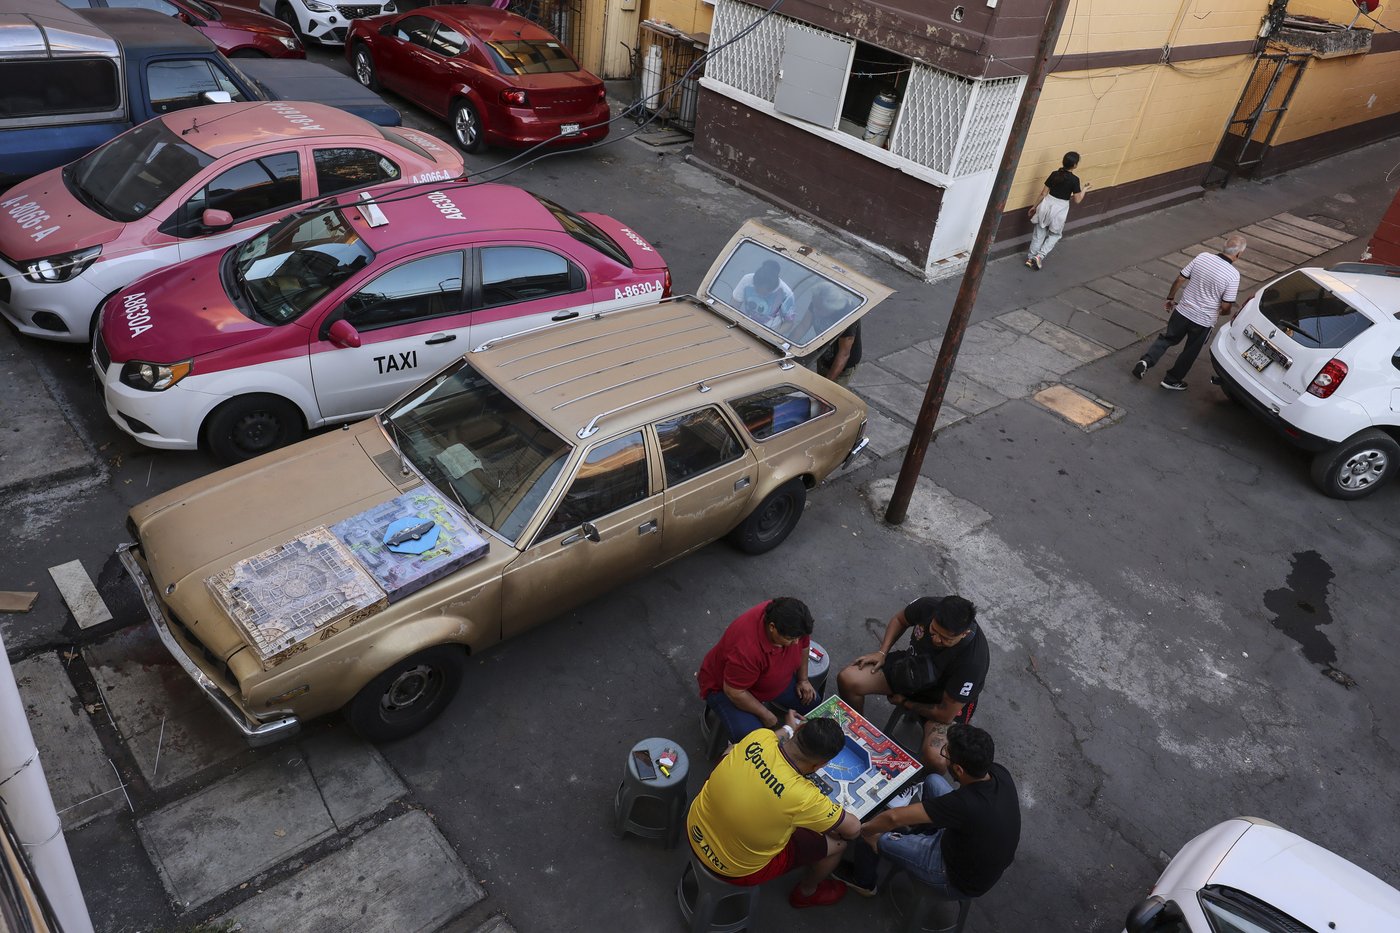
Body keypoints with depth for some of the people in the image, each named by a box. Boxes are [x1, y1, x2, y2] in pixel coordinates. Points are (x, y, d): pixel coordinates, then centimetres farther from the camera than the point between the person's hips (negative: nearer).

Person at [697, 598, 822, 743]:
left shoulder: (793, 624, -25)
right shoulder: (746, 648, -44)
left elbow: (803, 645, 0)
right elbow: (734, 692, -31)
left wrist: (803, 679, 0)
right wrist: (766, 715, -21)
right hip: (725, 686, -7)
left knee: (813, 702, 1)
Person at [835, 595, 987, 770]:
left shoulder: (973, 660, -37)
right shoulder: (928, 606, -26)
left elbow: (946, 715, -24)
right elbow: (900, 619, 2)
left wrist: (905, 703, -11)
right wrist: (882, 652, -9)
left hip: (947, 699, -4)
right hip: (913, 665, 5)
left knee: (936, 759, -32)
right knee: (847, 680, -15)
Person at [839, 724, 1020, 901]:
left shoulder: (965, 804, -42)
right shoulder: (1000, 773, -22)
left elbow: (894, 818, -38)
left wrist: (863, 830, -22)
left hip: (960, 883, -7)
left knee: (871, 836, 1)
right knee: (933, 781, 14)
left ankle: (863, 882, 35)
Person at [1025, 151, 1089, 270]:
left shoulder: (1054, 174, -6)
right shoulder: (1074, 180, -15)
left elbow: (1043, 193, -1)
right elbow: (1077, 200, -9)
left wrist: (1035, 206, 10)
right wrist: (1084, 189, 8)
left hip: (1047, 205, 3)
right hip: (1060, 209, -3)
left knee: (1039, 234, 14)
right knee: (1054, 235, 17)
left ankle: (1030, 258, 20)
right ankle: (1040, 256, 2)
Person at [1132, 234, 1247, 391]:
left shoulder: (1202, 257, -9)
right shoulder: (1233, 275, -18)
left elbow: (1180, 279, -2)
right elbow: (1226, 307, -15)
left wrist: (1170, 298, 14)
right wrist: (1224, 313, 8)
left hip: (1182, 311, 3)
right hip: (1204, 320, -3)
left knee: (1168, 338, 22)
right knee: (1190, 352, 17)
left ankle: (1146, 360, 1)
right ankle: (1172, 380, 28)